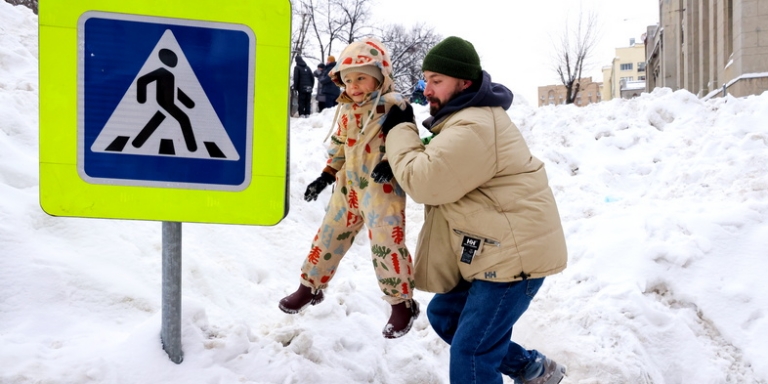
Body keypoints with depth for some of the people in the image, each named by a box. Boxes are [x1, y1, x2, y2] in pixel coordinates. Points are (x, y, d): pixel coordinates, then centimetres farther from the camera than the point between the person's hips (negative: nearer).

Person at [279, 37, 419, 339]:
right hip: (348, 186, 7)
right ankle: (311, 286, 31)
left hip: (382, 189, -6)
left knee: (387, 245, -4)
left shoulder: (394, 105, -11)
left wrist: (390, 164, -28)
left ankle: (402, 303, 12)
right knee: (329, 236, 14)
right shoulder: (347, 109, 9)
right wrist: (327, 175, 16)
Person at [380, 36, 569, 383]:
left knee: (470, 355, -10)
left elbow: (422, 181, -24)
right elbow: (440, 172, 20)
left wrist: (399, 131, -9)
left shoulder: (474, 128, -23)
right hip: (496, 249, 11)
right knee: (443, 314, 20)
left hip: (516, 252, -11)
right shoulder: (466, 116, 13)